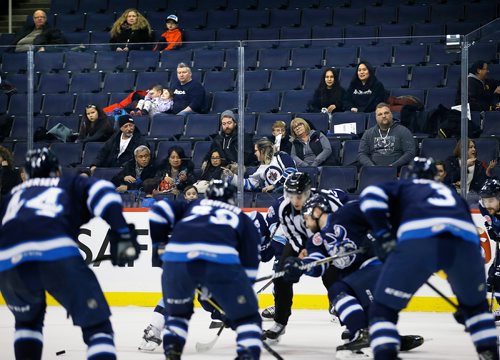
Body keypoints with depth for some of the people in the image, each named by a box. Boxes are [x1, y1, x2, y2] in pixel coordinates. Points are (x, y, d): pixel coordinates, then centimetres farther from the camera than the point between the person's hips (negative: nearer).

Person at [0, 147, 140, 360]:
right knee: (96, 324, 4)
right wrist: (122, 233, -1)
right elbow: (101, 192, 9)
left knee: (28, 319, 33)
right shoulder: (71, 185, 30)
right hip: (58, 253, -3)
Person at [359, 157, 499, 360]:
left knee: (384, 309, 8)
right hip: (466, 241, 3)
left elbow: (371, 195, 11)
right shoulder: (452, 194, 43)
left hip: (418, 240, -3)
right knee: (475, 304, 32)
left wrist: (383, 236, 14)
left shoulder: (402, 187, 32)